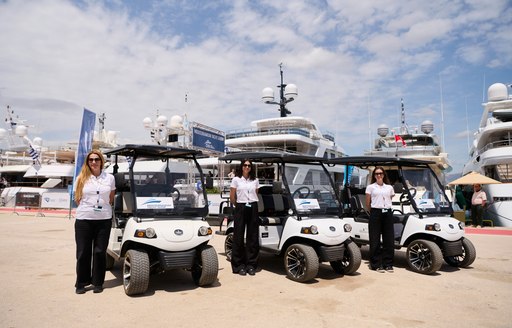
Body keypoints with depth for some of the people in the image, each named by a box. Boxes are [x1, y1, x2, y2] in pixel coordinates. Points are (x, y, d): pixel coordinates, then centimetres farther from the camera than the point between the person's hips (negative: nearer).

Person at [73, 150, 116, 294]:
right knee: (83, 252, 6)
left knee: (100, 252, 5)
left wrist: (103, 207, 6)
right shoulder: (82, 178, 4)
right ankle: (81, 283, 20)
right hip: (83, 219, 0)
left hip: (104, 219, 0)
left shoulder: (110, 178, 3)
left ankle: (98, 282, 17)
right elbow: (77, 198, 10)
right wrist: (87, 208, 4)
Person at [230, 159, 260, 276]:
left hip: (253, 208, 2)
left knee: (252, 237, 4)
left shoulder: (255, 180, 9)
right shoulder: (236, 180, 2)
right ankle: (239, 266, 10)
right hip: (240, 208, -2)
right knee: (239, 236, 0)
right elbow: (232, 197, 6)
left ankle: (251, 265, 13)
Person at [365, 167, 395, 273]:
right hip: (375, 214, -3)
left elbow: (390, 201, 19)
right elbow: (367, 204, 7)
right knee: (375, 240, 0)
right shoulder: (370, 187, 4)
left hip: (387, 213, 3)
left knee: (389, 240, 4)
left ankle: (388, 264, 15)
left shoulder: (389, 187, 13)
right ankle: (376, 264, 8)